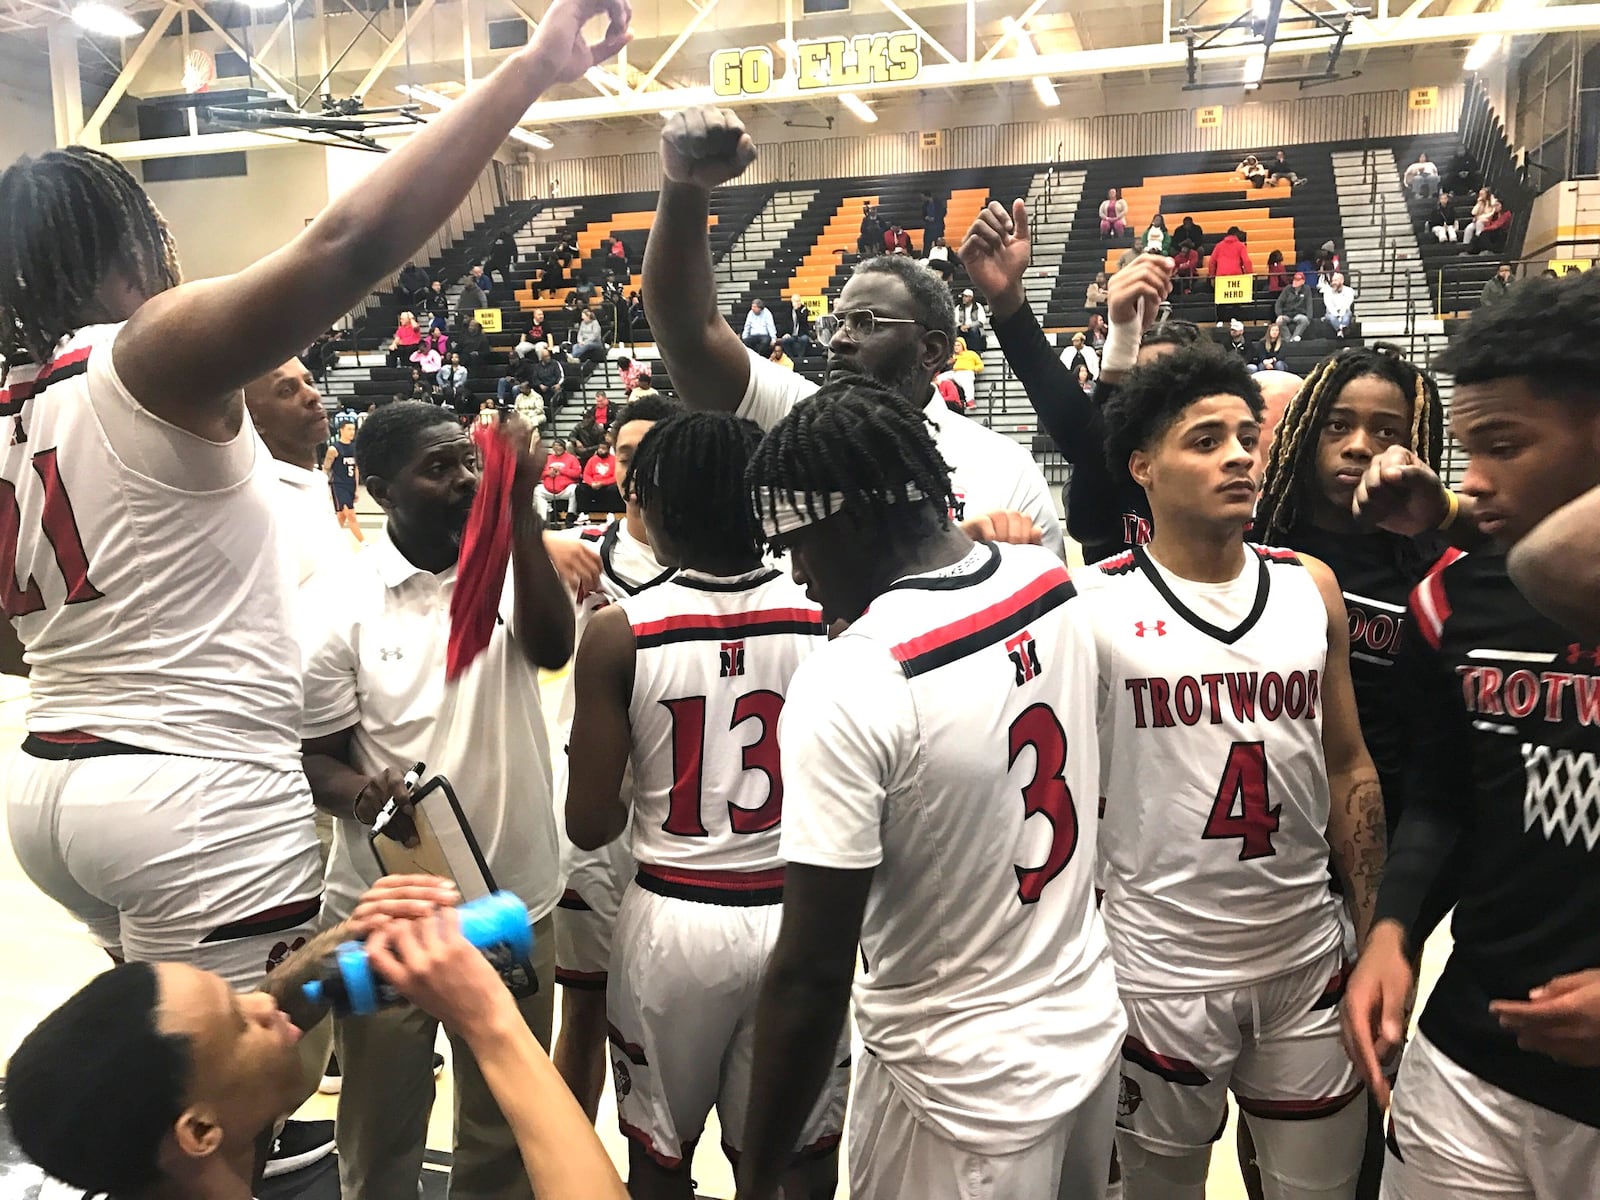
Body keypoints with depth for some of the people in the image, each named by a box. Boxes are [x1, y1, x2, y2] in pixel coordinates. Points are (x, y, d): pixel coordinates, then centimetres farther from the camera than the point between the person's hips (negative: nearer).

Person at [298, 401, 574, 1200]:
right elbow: (314, 758, -4)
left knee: (504, 1134, 20)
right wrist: (363, 794, -26)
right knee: (380, 1132, 20)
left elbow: (552, 649, -22)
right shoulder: (341, 602, -9)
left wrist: (521, 508, -30)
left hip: (514, 901, 2)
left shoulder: (507, 566, -3)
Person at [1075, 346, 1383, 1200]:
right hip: (1160, 974, -4)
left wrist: (1375, 936, 8)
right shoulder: (1091, 604, -11)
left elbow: (1347, 767, 8)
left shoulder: (1311, 588, 3)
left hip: (1309, 962, 4)